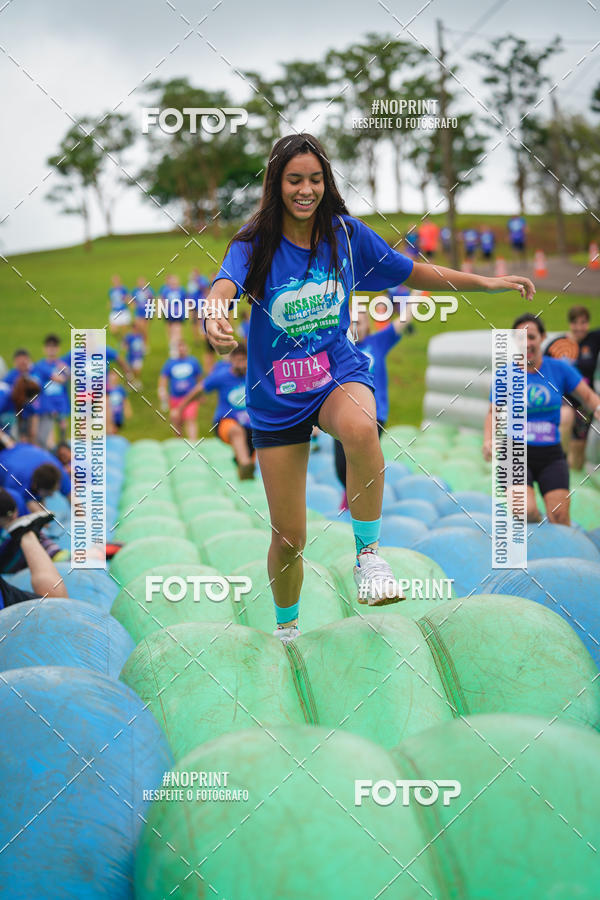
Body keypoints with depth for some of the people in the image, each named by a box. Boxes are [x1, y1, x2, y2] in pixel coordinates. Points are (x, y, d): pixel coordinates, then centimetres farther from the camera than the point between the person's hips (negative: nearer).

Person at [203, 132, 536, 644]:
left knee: (361, 429, -40)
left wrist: (486, 283, 6)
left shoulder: (346, 234, -2)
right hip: (276, 398, 0)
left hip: (341, 375, 0)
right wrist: (215, 317, -54)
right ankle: (287, 629, 33)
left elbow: (410, 273, 11)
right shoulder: (255, 245, -10)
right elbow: (224, 286, -30)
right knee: (288, 538, 4)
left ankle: (368, 553, -20)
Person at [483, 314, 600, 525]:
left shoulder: (560, 369, 2)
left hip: (551, 454, 1)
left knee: (560, 519, -9)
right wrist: (488, 441, -7)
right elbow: (494, 413, 10)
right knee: (526, 511, -22)